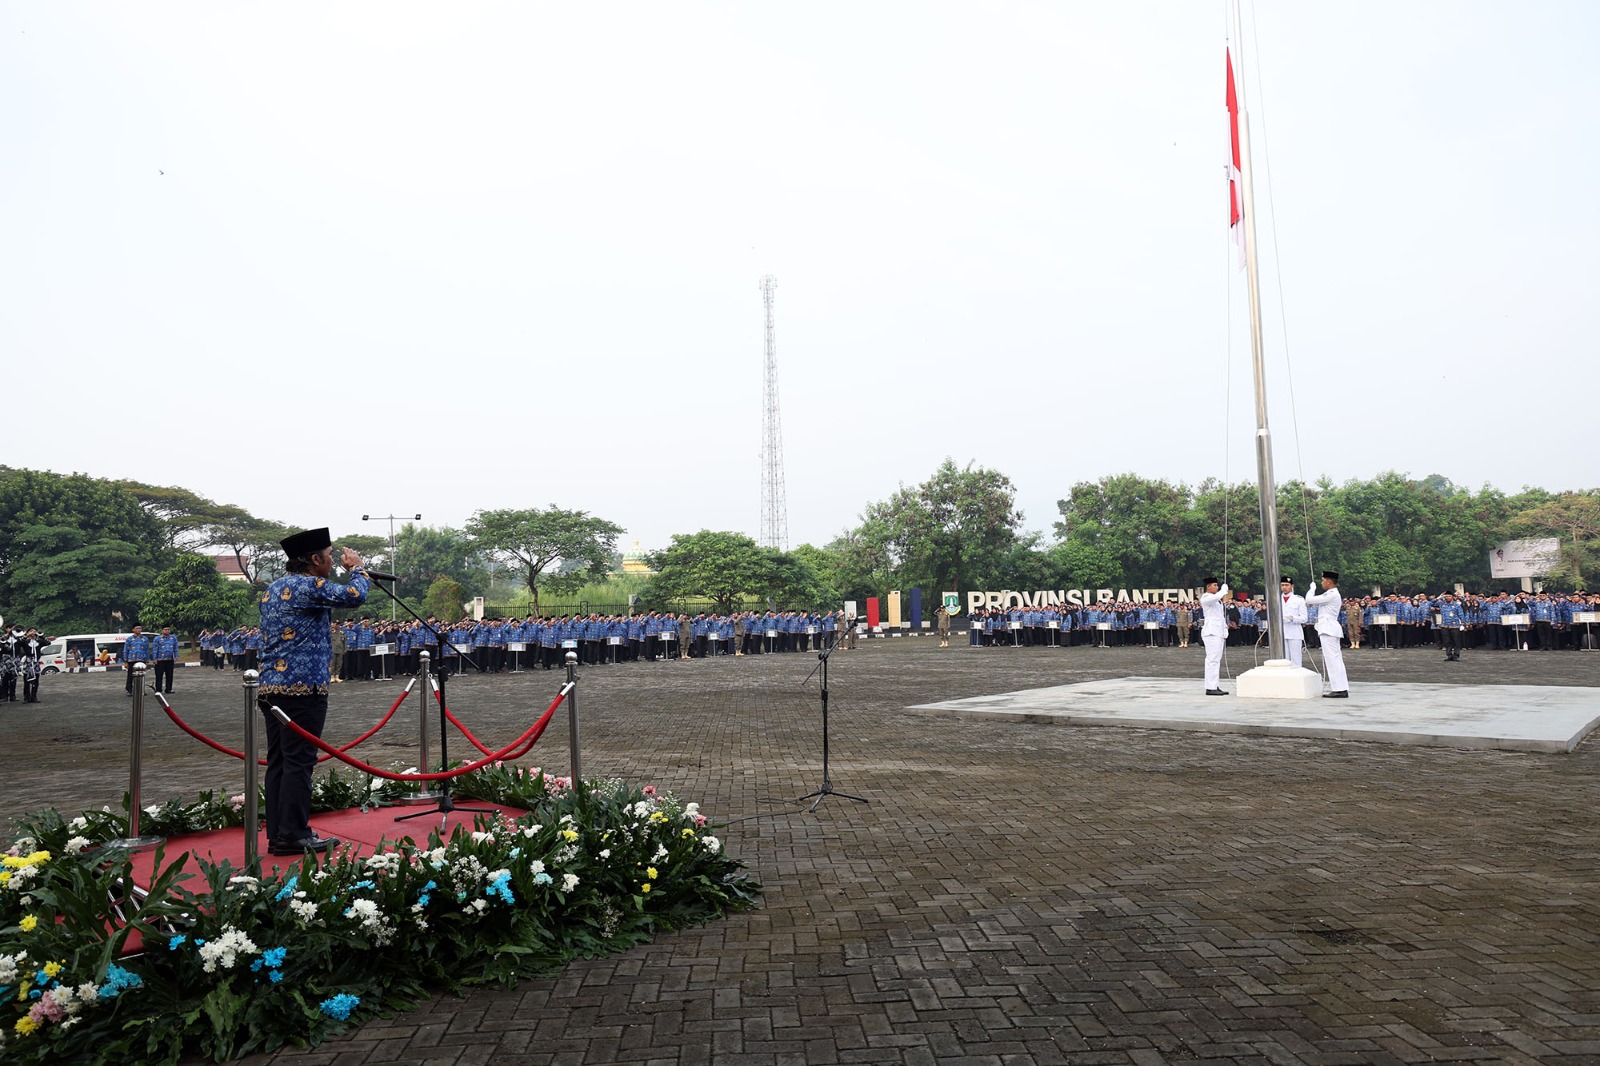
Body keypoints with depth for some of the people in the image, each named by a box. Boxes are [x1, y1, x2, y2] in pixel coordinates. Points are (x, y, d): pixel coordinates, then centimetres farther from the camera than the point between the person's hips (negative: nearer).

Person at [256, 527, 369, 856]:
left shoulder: (273, 589, 18)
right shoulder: (310, 586, -11)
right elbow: (355, 596, -11)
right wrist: (357, 567, 5)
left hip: (270, 686, 9)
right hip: (303, 686, -9)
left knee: (278, 761, 10)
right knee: (299, 761, -5)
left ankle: (277, 833, 15)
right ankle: (293, 835, -2)